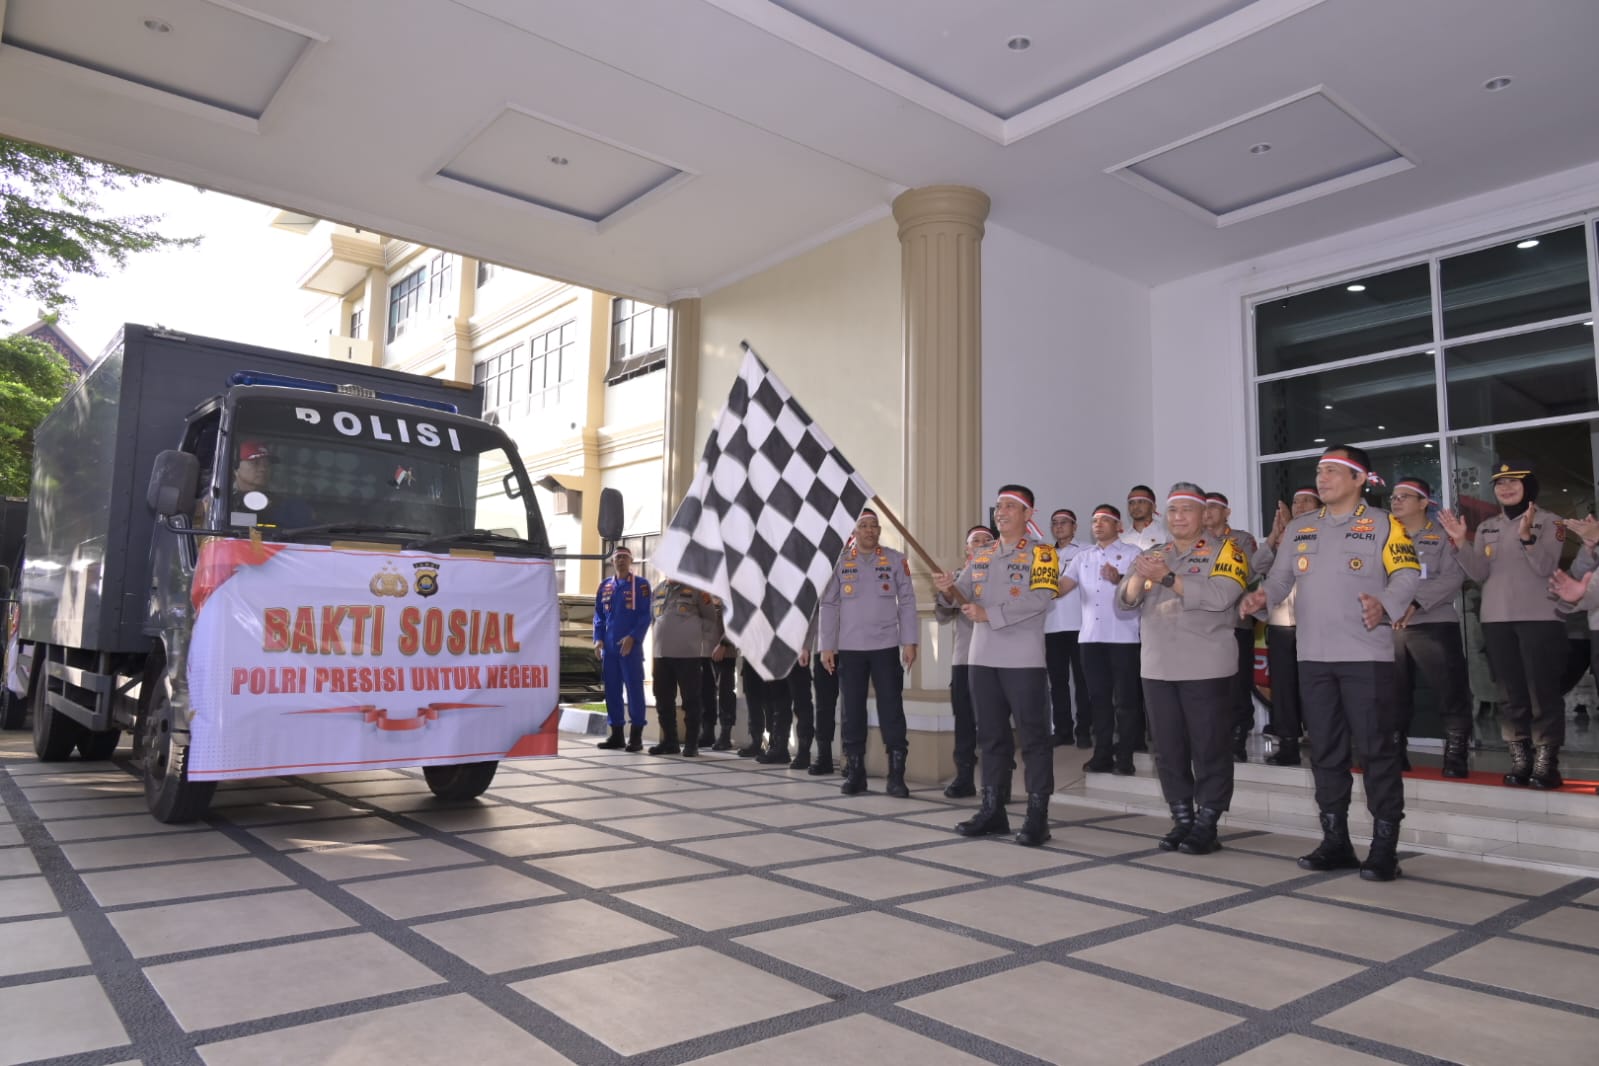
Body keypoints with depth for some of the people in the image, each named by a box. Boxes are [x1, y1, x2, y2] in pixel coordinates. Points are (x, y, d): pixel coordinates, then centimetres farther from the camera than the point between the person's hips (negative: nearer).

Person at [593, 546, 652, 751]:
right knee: (612, 690, 8)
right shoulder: (605, 586, 13)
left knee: (634, 689, -4)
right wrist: (598, 639, 1)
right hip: (609, 647, 5)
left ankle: (636, 736, 1)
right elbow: (599, 615, 14)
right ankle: (616, 734, 16)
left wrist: (632, 637, -16)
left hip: (631, 646, -5)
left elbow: (646, 615, -6)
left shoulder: (641, 585, 0)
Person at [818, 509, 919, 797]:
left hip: (886, 647, -1)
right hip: (849, 648, 1)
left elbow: (907, 602, 3)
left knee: (891, 710, -1)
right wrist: (827, 646, -1)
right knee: (852, 711, 5)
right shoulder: (840, 562, 4)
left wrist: (909, 641, -4)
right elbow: (829, 605, 4)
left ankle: (896, 775, 5)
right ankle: (854, 773, 14)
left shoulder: (895, 560, 4)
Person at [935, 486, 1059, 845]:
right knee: (991, 736, 12)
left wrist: (990, 614, -21)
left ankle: (1038, 816, 5)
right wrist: (948, 590, -16)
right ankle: (992, 810, 20)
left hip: (1023, 660, -6)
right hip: (982, 658, 6)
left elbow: (1040, 599, -18)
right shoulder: (981, 555, 15)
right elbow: (964, 594, 7)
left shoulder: (1041, 552, -4)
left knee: (1033, 736, -1)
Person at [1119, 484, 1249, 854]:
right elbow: (1125, 597, 4)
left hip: (1206, 668, -5)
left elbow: (1220, 596, -19)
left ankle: (1207, 826, 10)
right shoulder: (1153, 555, 13)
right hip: (1157, 668, 5)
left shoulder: (1225, 550, -2)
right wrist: (1140, 575, -17)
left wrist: (1167, 577, -22)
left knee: (1208, 750, 1)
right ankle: (1182, 820, 20)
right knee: (1168, 750, 9)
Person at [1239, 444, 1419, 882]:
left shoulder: (1383, 524, 1)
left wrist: (1383, 604, -27)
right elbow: (1281, 576, 12)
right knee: (1325, 750, 10)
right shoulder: (1302, 529, 15)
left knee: (1375, 749, -2)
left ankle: (1384, 847, 6)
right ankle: (1335, 842, 19)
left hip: (1366, 655, -5)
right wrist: (1262, 595, -9)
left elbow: (1407, 574, -8)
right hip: (1313, 657, 5)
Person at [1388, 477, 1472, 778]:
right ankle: (1396, 753, 16)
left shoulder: (1443, 536, 3)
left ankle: (1455, 755, 3)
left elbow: (1454, 577, -10)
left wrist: (1416, 602, -20)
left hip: (1435, 624, -3)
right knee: (1394, 694, 7)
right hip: (1391, 627, 3)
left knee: (1451, 693, -5)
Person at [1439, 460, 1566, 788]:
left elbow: (1546, 568, -13)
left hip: (1540, 619, -4)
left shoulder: (1549, 522, 0)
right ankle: (1520, 761, 12)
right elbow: (1479, 574, 3)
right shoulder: (1486, 527, 12)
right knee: (1510, 694, 7)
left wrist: (1527, 536, -28)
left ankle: (1546, 763, 0)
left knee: (1542, 692, -4)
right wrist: (1461, 543, -9)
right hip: (1497, 621, 4)